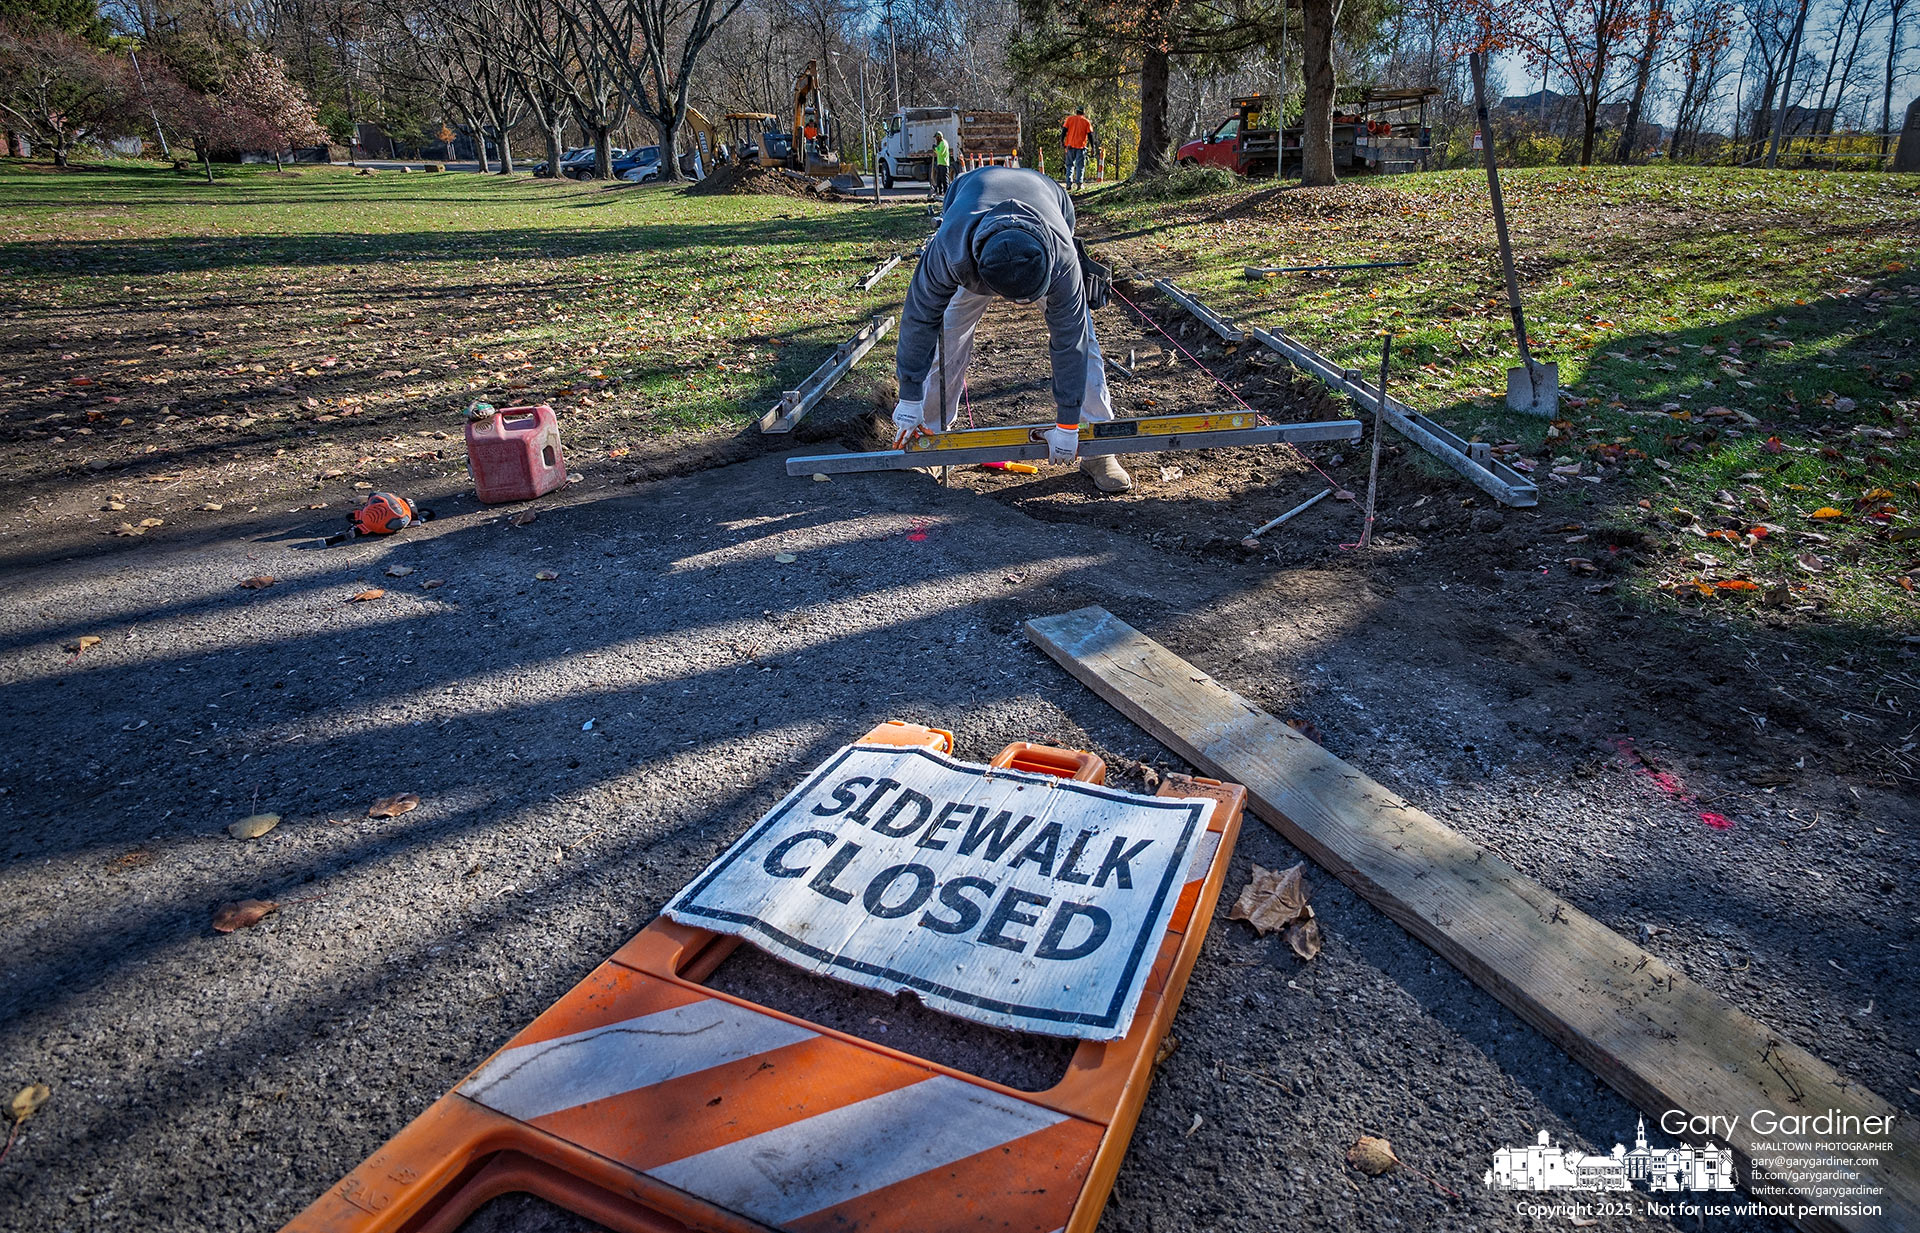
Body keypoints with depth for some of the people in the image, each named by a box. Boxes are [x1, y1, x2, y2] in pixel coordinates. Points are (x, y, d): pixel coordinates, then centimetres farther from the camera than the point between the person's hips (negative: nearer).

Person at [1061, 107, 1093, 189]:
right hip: (1081, 146, -1)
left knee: (1070, 165, 9)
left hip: (1070, 145, 1)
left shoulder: (1069, 119, 6)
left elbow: (1064, 130, 1)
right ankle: (1079, 183, -5)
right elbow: (1090, 135, 1)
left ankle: (1069, 183, -1)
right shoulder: (1086, 122, 4)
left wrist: (1062, 141, 7)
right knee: (1080, 165, 4)